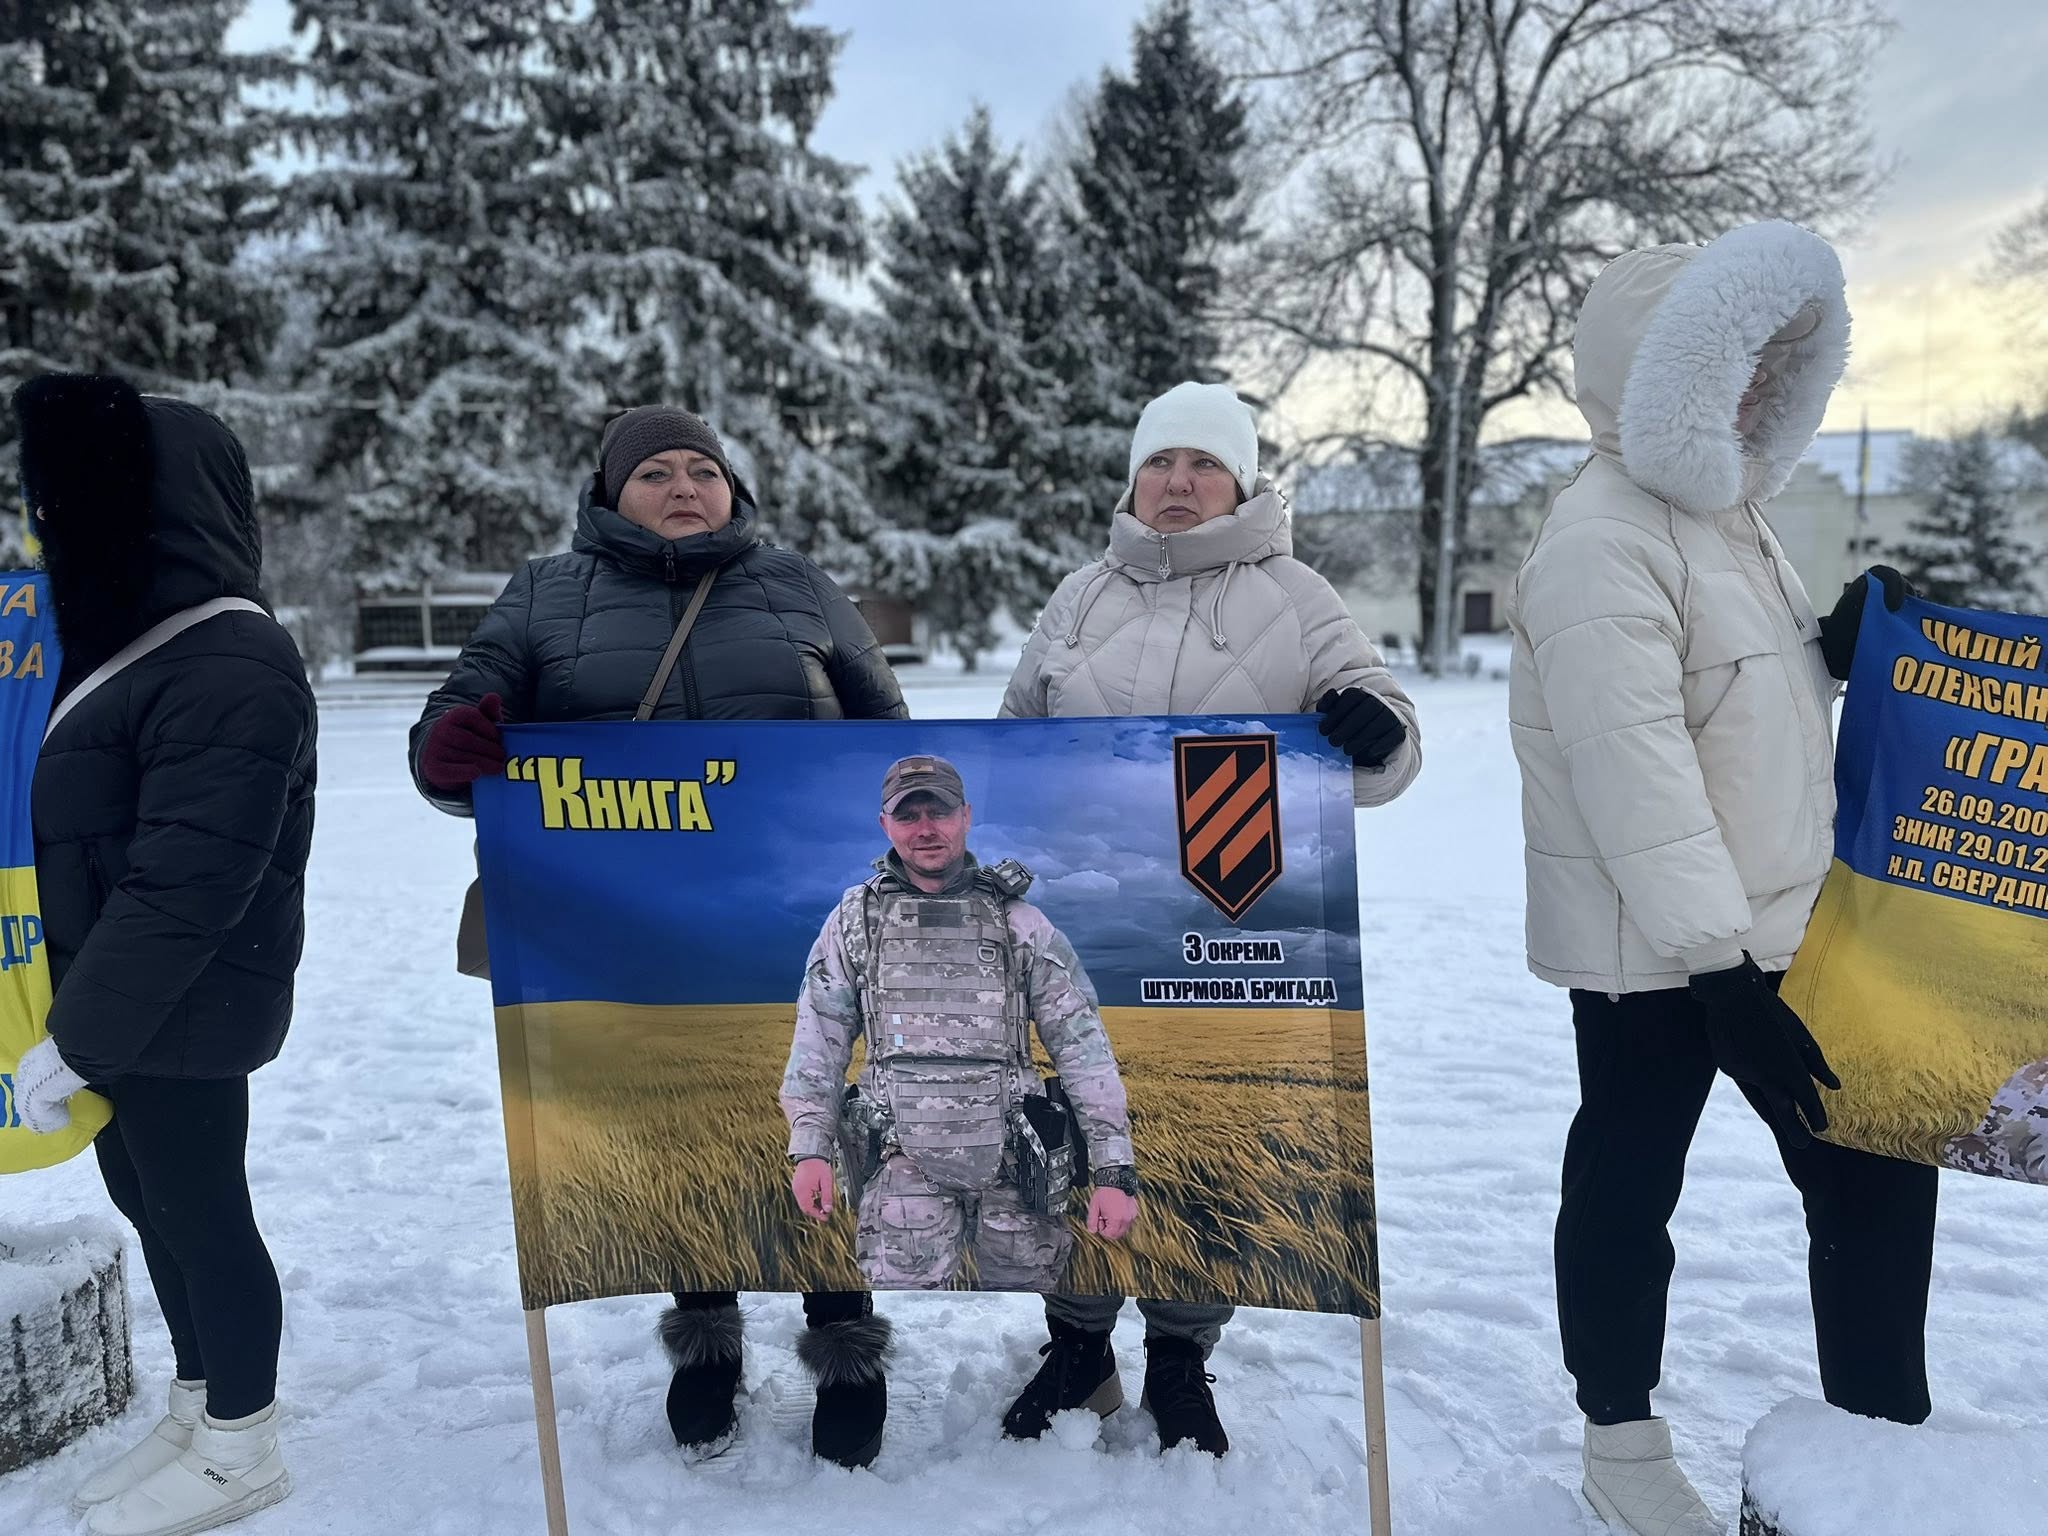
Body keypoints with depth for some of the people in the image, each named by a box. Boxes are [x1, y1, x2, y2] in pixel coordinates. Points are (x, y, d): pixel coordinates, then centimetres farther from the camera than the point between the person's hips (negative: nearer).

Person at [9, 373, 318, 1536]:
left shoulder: (227, 669, -23)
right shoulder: (150, 640, 10)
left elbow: (183, 890, -27)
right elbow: (93, 842, 15)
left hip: (181, 1013, -10)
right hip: (135, 1006, 10)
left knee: (201, 1210, 5)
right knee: (153, 1198, 20)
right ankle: (198, 1416, 39)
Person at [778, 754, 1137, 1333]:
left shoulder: (1021, 923, 3)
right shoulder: (856, 918, 6)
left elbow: (1082, 1045, 1)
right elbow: (820, 1035, 8)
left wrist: (1115, 1172, -4)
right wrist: (808, 1148, -1)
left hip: (1012, 1159, 1)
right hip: (904, 1161, 0)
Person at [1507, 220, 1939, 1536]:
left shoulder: (1730, 510, 12)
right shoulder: (1604, 541, -18)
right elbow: (1634, 776, -25)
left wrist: (1839, 649, 2)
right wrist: (1721, 967, -25)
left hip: (1781, 922, 9)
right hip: (1647, 948, -9)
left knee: (1878, 1167, 10)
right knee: (1629, 1181, 8)